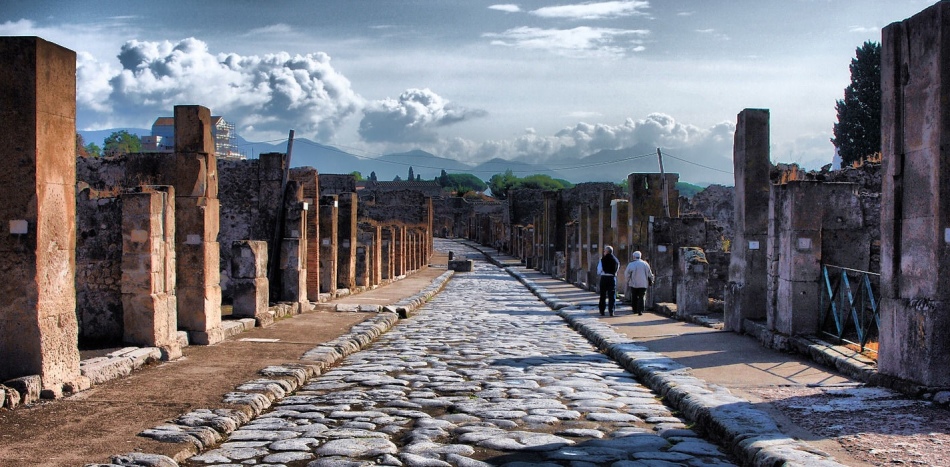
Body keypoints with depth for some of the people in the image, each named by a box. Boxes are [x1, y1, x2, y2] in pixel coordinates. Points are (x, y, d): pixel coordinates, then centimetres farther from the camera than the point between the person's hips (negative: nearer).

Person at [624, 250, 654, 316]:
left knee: (634, 297, 14)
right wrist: (651, 281, 23)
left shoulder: (631, 264, -8)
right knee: (641, 297, 2)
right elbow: (649, 274, 8)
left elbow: (627, 274, -8)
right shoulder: (645, 264, 1)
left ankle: (635, 310, 18)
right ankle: (640, 311, -9)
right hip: (643, 284, 1)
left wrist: (628, 281, 10)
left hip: (634, 284, -1)